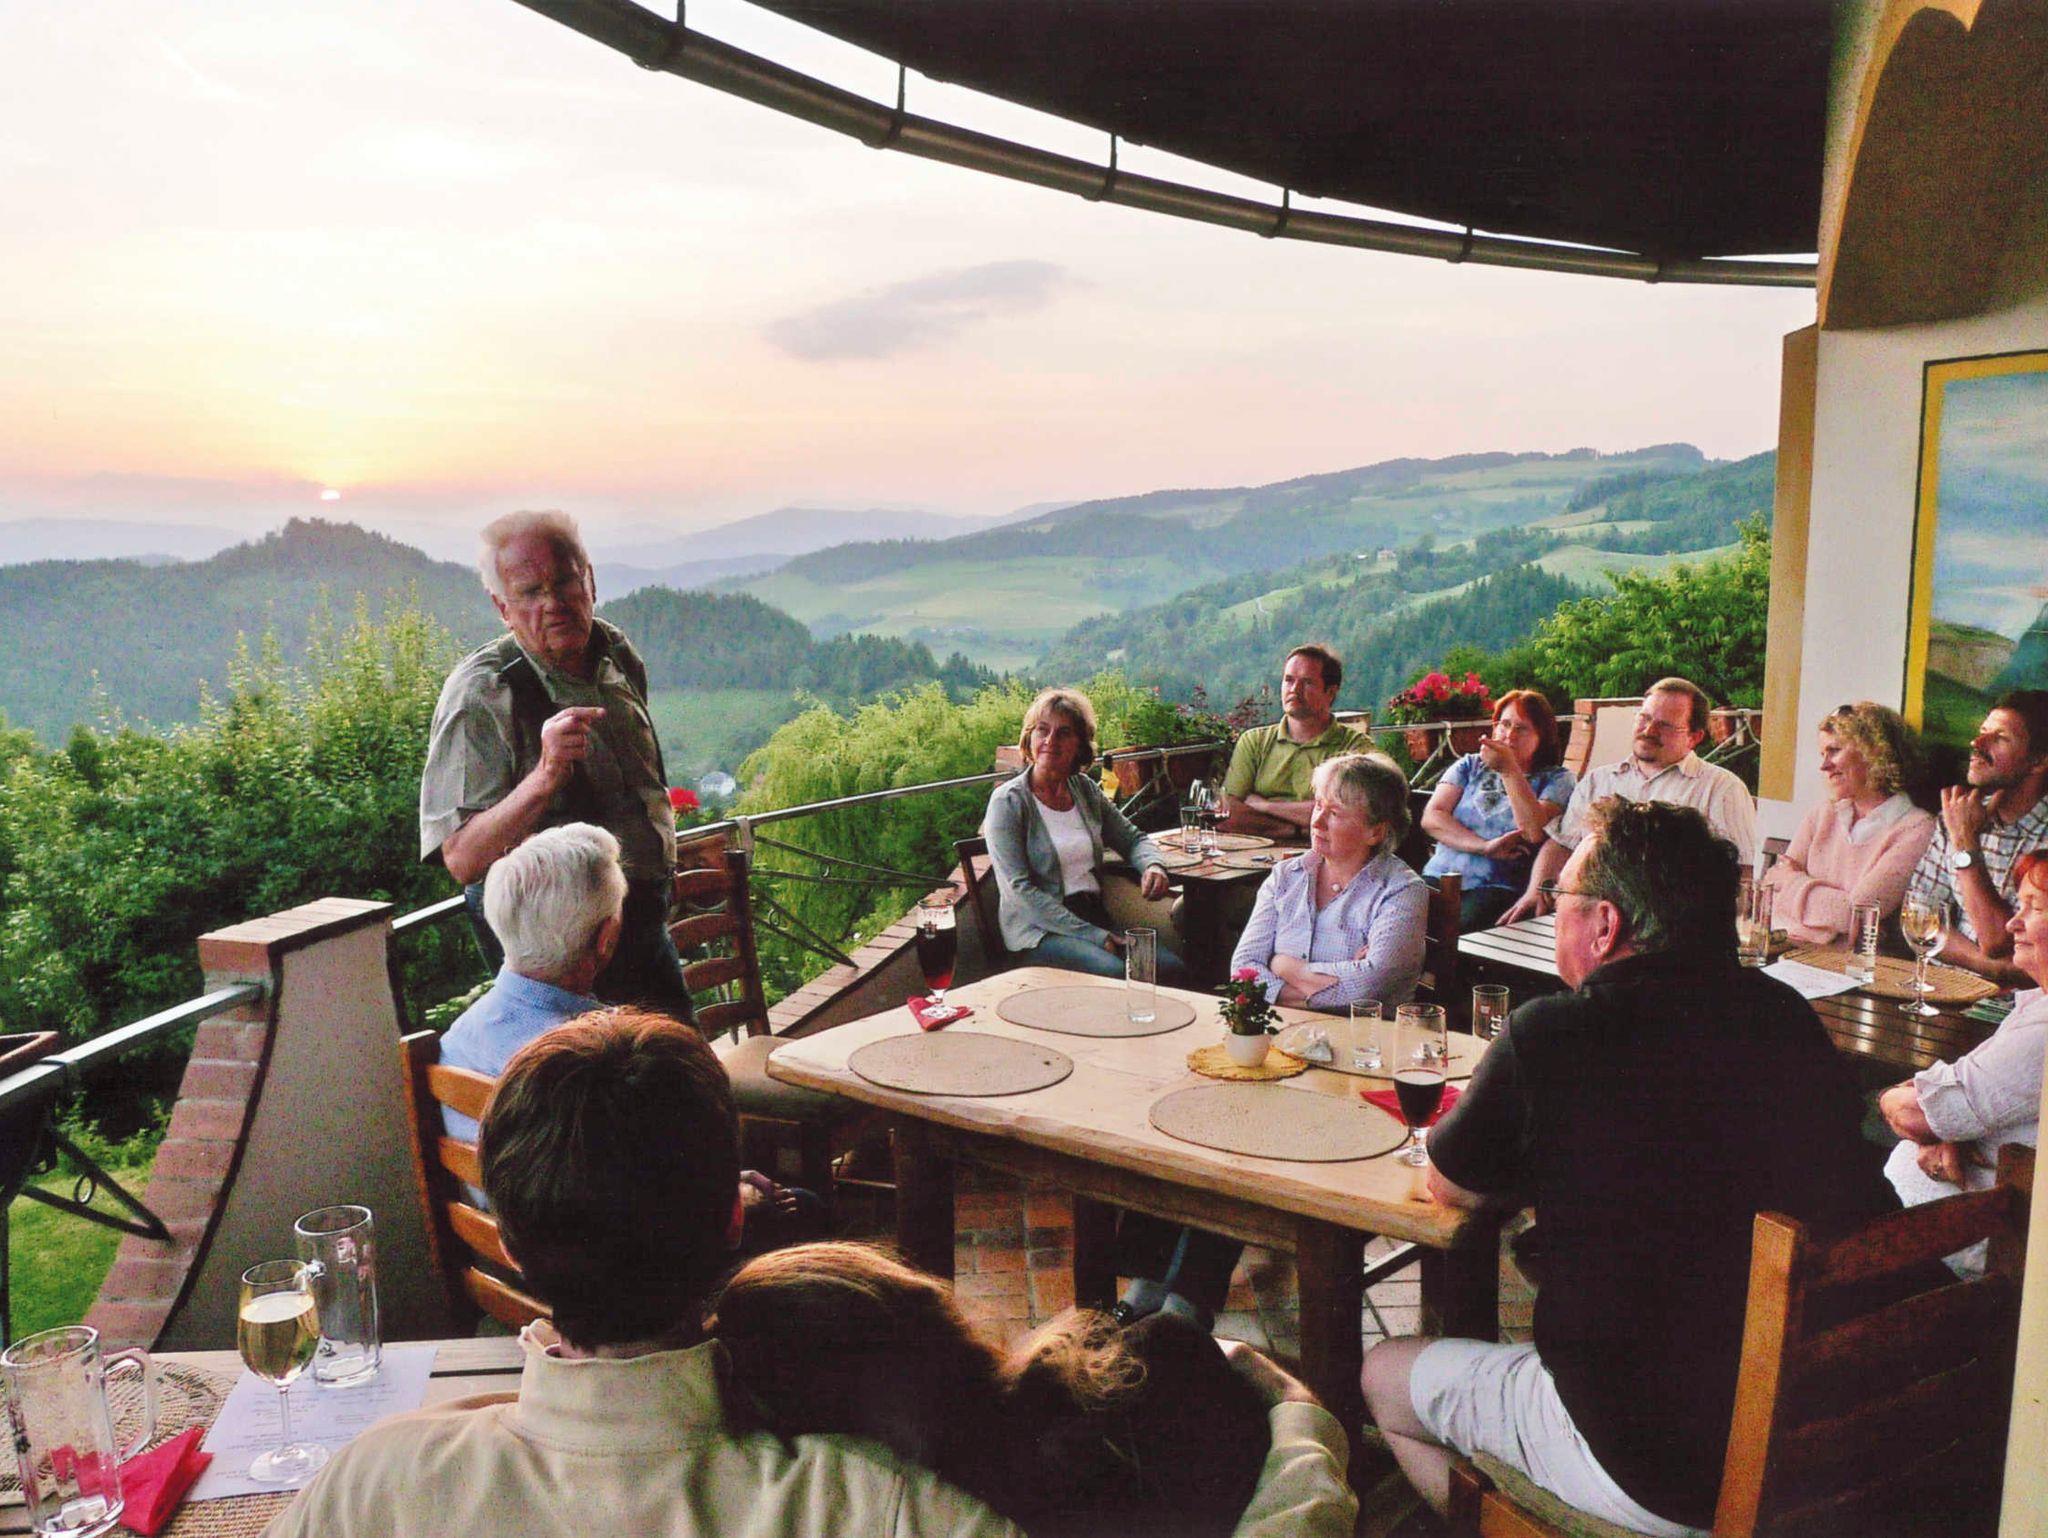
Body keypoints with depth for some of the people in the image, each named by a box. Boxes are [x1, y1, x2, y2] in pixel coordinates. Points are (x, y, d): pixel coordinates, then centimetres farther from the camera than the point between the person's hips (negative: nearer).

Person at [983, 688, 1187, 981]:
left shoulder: (1086, 789, 13)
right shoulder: (1008, 802, -5)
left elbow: (1132, 838, 24)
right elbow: (1019, 890, -13)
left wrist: (1153, 865, -2)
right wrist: (1092, 936, -19)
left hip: (1095, 916, 6)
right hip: (1037, 929, -5)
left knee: (1171, 967, -21)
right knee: (1113, 973, -33)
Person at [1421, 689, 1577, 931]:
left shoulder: (1557, 779, 11)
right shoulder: (1470, 766, 20)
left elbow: (1535, 832, -9)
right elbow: (1431, 817, 5)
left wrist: (1509, 770, -13)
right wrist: (1485, 846, -7)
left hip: (1500, 889, -2)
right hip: (1440, 877, 3)